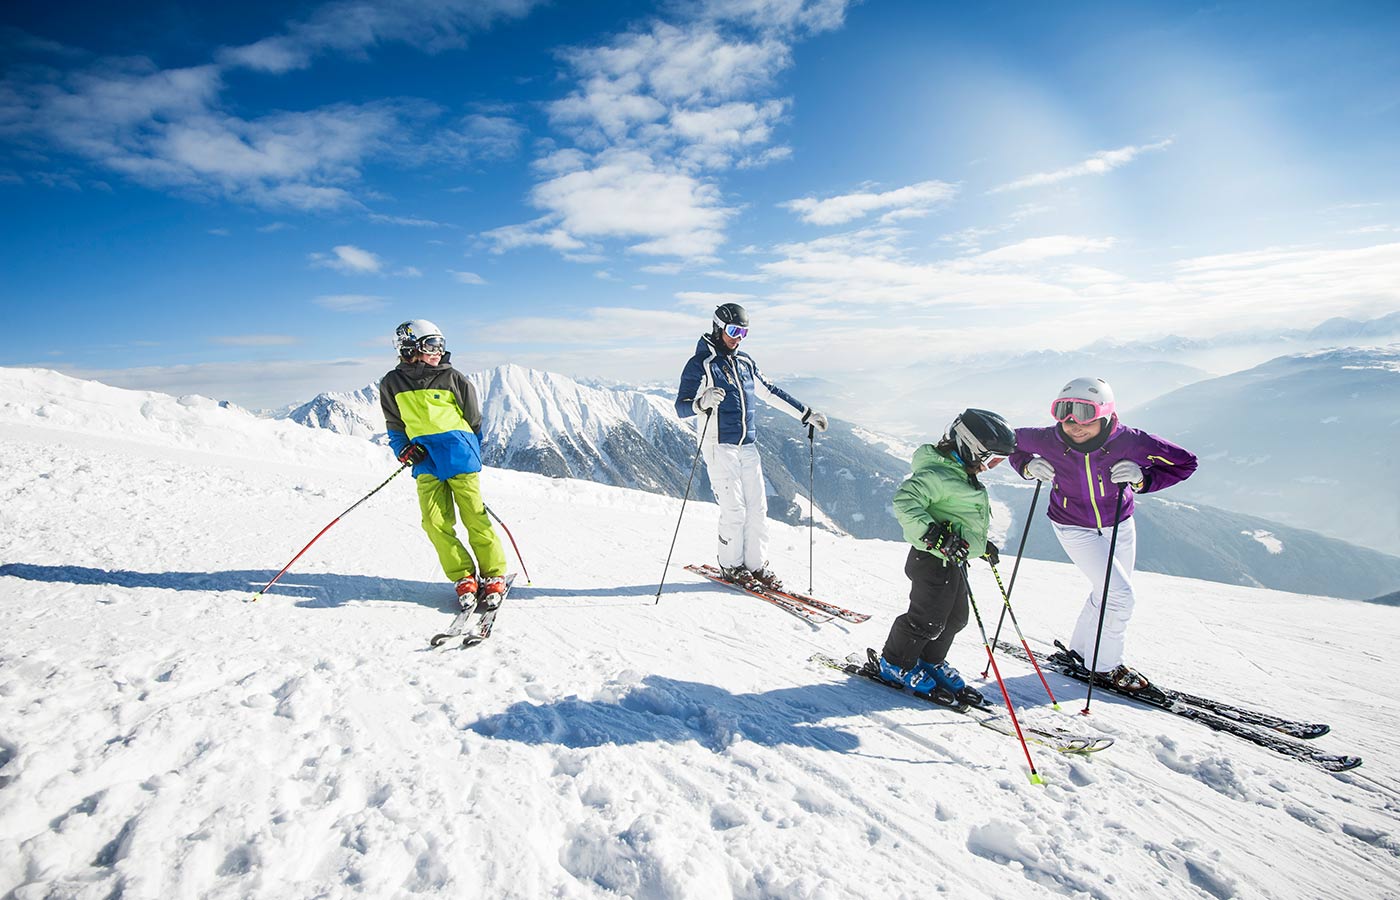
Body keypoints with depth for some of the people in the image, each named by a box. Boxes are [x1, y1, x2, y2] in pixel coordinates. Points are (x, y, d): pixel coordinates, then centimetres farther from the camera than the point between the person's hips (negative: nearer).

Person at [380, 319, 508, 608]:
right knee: (436, 523, -6)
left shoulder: (452, 378, 4)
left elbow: (474, 421, 12)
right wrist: (403, 449, 2)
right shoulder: (392, 383, 9)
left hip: (459, 456, -2)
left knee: (475, 518, -3)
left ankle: (494, 576, 8)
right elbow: (395, 426, 19)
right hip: (425, 463, 2)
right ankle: (464, 578, 7)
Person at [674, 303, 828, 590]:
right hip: (719, 447, -6)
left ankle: (757, 565, 15)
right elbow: (681, 408, -14)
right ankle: (731, 566, 11)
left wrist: (807, 414, 22)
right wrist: (703, 402, -36)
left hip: (747, 445, 6)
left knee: (757, 507, 4)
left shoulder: (745, 362, 15)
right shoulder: (700, 364, -6)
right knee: (734, 509, -7)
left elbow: (771, 392, 23)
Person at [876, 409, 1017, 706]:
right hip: (933, 559, -11)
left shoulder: (963, 476, 15)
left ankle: (931, 662, 37)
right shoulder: (936, 474, -21)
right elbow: (905, 501, -32)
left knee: (954, 618, 19)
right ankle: (895, 664, 18)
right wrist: (934, 535, -38)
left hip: (955, 560, 11)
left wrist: (983, 545, 33)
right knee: (928, 620, -2)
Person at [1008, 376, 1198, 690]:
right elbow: (1012, 441, -6)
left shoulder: (1129, 441, -27)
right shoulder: (1050, 440, -27)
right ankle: (1104, 664, 13)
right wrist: (1028, 466, -24)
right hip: (1075, 529, -3)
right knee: (1120, 597, -10)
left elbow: (1185, 462, -16)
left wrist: (1142, 478, -32)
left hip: (1118, 527, 3)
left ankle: (1081, 649, 42)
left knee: (1107, 594, 18)